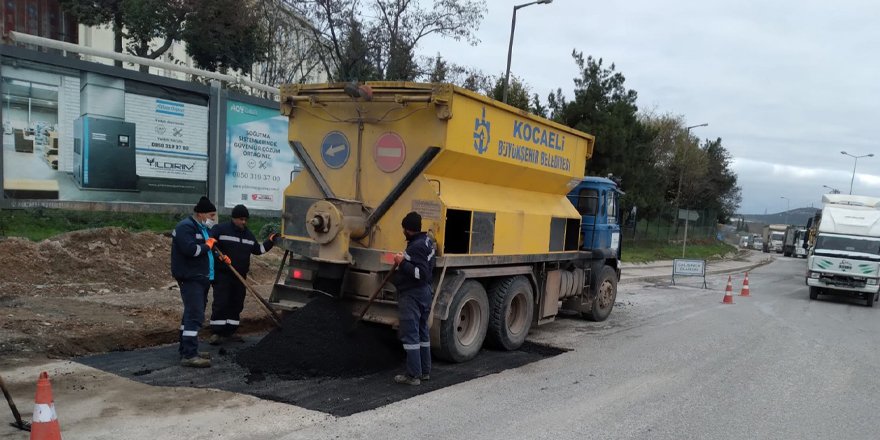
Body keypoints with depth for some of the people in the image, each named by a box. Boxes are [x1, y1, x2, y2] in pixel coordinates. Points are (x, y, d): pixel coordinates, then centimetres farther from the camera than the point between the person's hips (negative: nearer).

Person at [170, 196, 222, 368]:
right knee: (195, 315, -14)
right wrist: (207, 246, -11)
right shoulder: (186, 227, -14)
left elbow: (208, 247, 27)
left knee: (191, 314, 16)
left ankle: (186, 349, 26)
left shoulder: (203, 228, 18)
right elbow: (190, 249, -28)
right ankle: (189, 355, -14)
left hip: (202, 278, 10)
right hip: (190, 278, -10)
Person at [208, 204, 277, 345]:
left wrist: (270, 242, 10)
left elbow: (258, 249, 20)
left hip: (240, 276, 6)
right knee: (221, 303, -9)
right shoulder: (220, 229, -5)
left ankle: (229, 332, 17)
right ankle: (217, 333, -4)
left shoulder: (249, 234, 14)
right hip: (222, 275, -6)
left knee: (237, 304, 8)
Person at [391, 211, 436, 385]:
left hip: (412, 295, -10)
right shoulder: (428, 241, 10)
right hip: (425, 292, 10)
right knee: (422, 332, 16)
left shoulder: (416, 247, -21)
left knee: (410, 335, -4)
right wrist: (405, 260, 18)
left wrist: (402, 263, -21)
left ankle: (413, 375, -1)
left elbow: (420, 273, -27)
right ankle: (425, 371, 24)